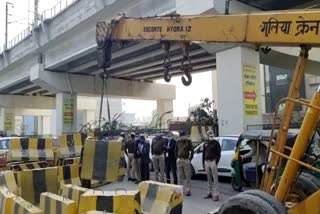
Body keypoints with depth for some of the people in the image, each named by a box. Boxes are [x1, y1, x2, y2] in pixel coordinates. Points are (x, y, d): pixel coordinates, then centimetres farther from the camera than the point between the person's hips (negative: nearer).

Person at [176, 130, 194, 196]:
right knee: (188, 177, 2)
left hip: (179, 160, 3)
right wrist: (190, 158, 3)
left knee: (180, 176, 10)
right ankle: (187, 191, -1)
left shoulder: (178, 141, 10)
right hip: (186, 160, -3)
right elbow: (192, 151, -4)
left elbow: (176, 151, 11)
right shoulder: (188, 141, 1)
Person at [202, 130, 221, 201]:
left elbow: (219, 154, -6)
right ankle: (210, 193, 22)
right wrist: (203, 162, 12)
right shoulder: (205, 143, 13)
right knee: (209, 179, 12)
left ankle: (216, 194, -3)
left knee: (215, 179, -4)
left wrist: (216, 162, -14)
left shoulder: (216, 143, -2)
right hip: (207, 162, 5)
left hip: (213, 161, -5)